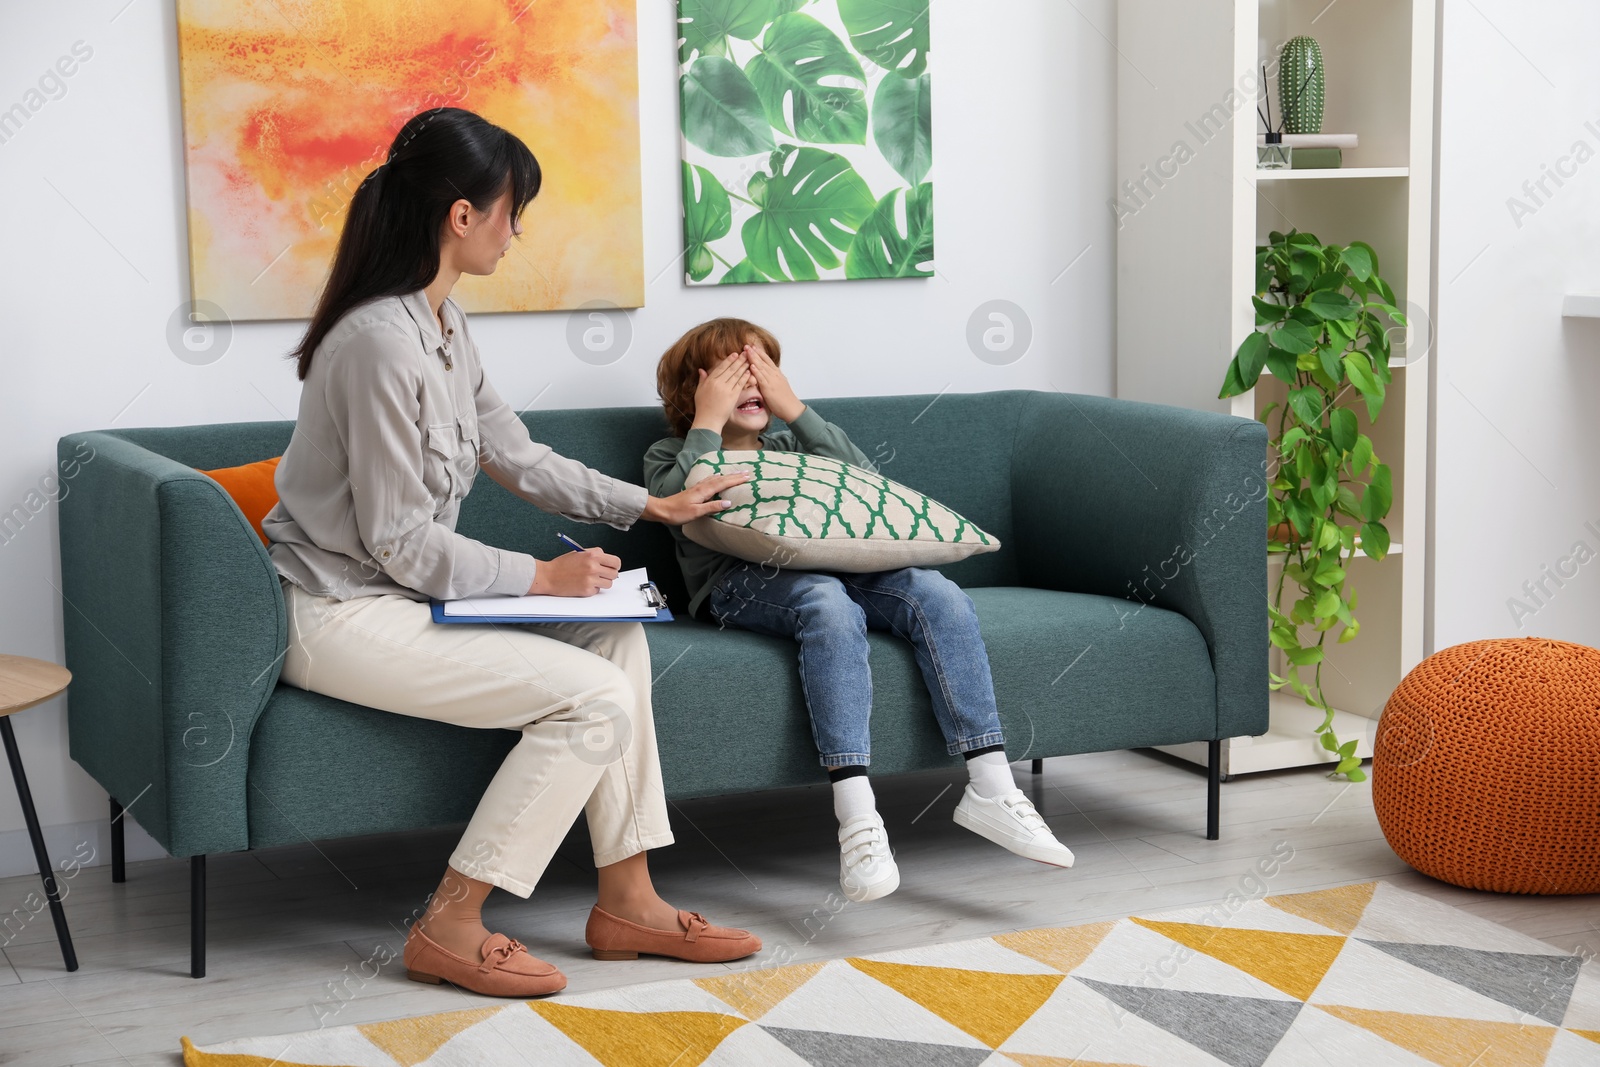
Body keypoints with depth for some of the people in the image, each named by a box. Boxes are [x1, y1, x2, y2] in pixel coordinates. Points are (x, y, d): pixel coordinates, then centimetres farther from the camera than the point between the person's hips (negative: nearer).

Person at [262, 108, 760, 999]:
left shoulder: (442, 322, 9)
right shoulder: (383, 343, -23)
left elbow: (517, 456, 19)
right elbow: (400, 541, -21)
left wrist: (650, 505, 19)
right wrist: (541, 577, -15)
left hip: (402, 593, 10)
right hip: (341, 614, -10)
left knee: (617, 638, 2)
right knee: (594, 695, -18)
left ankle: (627, 901, 6)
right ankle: (451, 929, -9)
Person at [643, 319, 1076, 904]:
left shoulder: (788, 445, 33)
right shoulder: (670, 456, 21)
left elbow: (864, 479, 12)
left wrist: (796, 410, 10)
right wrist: (708, 422, 3)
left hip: (834, 564, 5)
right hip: (739, 584, -4)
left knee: (938, 593, -25)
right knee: (829, 602, -39)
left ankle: (990, 788, -30)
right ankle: (857, 819, -49)